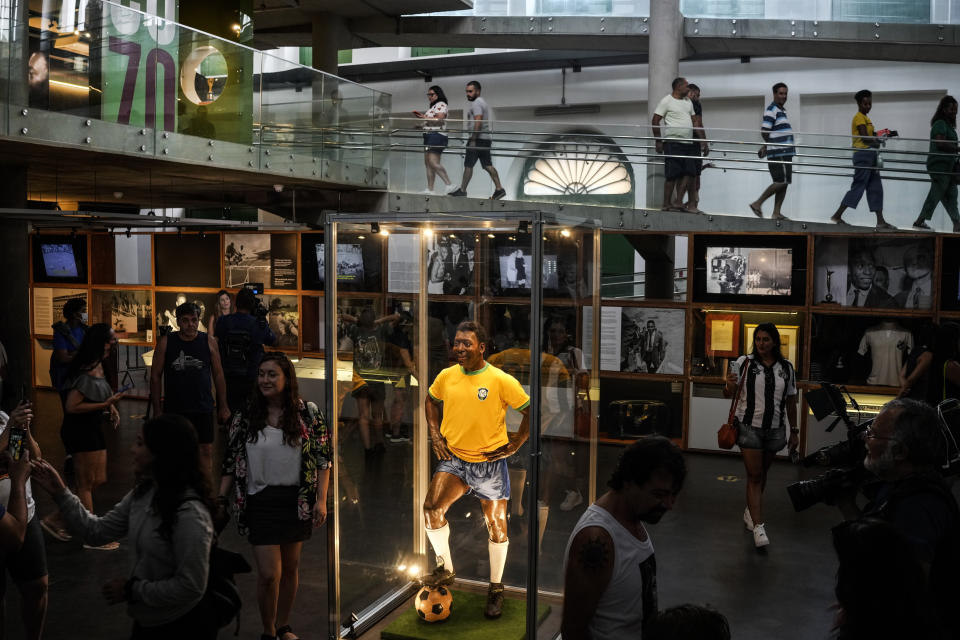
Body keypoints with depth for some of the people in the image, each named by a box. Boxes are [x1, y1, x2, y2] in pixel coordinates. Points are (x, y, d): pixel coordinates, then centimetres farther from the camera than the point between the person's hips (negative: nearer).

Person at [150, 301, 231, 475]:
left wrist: (223, 406, 4)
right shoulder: (166, 342, -2)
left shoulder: (209, 342, 1)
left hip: (203, 408, 0)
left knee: (206, 451, 1)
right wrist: (157, 409, -2)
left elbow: (218, 375, 7)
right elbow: (155, 377, 2)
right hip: (174, 408, 0)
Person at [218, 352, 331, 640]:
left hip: (297, 501, 1)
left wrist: (321, 499, -5)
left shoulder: (307, 413, -2)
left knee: (290, 567, 13)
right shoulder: (245, 417, 1)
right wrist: (221, 500, 1)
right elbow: (231, 462, 6)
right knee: (269, 573, -5)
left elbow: (323, 457, 0)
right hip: (260, 501, -1)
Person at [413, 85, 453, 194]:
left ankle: (449, 184, -19)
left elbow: (439, 119, -18)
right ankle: (429, 189, 6)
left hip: (437, 135, -11)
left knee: (434, 162, -19)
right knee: (427, 163, 6)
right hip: (429, 136, 11)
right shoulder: (433, 107, 25)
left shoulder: (441, 104, -4)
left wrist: (425, 118, -15)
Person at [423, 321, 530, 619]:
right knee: (431, 509, -17)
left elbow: (531, 410, -7)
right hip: (453, 458, 3)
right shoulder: (446, 376, -1)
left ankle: (496, 587, 27)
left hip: (490, 462, -3)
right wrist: (435, 433, 9)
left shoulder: (502, 380, -14)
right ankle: (446, 569, 7)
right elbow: (431, 400, 19)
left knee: (497, 526, 4)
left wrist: (516, 443, -7)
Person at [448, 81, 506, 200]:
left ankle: (462, 190, -1)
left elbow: (478, 122, -20)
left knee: (468, 165, -4)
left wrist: (473, 139, -23)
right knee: (488, 165, 5)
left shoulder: (476, 103, -9)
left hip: (477, 139, -10)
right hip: (486, 139, 10)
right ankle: (499, 188, -1)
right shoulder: (483, 102, 23)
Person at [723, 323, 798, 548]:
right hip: (749, 426, -3)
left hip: (775, 429, 3)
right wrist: (730, 386, -29)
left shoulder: (786, 368, 4)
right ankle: (758, 526, -4)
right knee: (754, 476, -5)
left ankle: (750, 511, 34)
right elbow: (728, 393, -5)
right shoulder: (744, 363, -5)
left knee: (762, 473, 15)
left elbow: (791, 401, 11)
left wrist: (794, 431, 11)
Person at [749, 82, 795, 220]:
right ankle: (758, 203, -6)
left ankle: (776, 213, 6)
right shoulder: (771, 109, -9)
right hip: (778, 153, -9)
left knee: (784, 183, 6)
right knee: (781, 181, -13)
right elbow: (764, 131, -16)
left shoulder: (782, 110, 20)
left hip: (785, 153, 9)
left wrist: (765, 147, 19)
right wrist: (769, 145, -3)